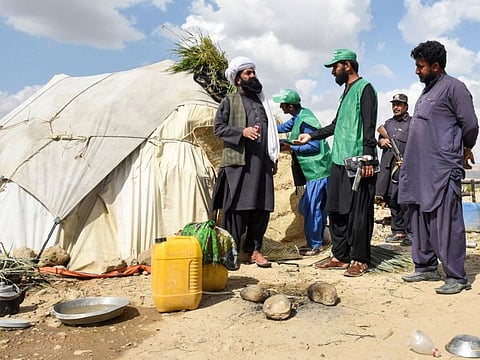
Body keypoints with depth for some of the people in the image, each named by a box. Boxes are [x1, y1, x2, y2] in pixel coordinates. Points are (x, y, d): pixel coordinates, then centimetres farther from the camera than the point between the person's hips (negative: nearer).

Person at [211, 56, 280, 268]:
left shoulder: (261, 101, 23)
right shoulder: (229, 101, 6)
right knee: (236, 207, -6)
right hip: (237, 162, -5)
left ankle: (254, 249, 15)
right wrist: (242, 131, -16)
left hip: (262, 163, 5)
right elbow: (218, 127, -2)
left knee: (262, 207, 3)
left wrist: (274, 158, 19)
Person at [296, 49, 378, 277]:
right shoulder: (347, 92, 22)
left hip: (357, 161, -9)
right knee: (336, 210, 9)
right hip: (340, 160, 9)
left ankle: (360, 260, 6)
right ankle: (340, 256, 18)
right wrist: (312, 136, 29)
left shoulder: (364, 88, -4)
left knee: (358, 212, -4)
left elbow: (369, 126, -13)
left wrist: (368, 158, -19)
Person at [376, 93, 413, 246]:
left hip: (405, 166, -6)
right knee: (392, 199, 9)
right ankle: (398, 231, 19)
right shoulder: (388, 123, 21)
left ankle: (411, 233, -2)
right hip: (388, 166, 7)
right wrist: (381, 141, 3)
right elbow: (380, 138, 27)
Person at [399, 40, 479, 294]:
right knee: (421, 221, 13)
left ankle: (456, 277, 2)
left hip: (443, 169, -9)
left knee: (446, 223, -7)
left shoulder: (453, 87, -6)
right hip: (420, 170, 9)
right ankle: (426, 267, 24)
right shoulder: (427, 91, 21)